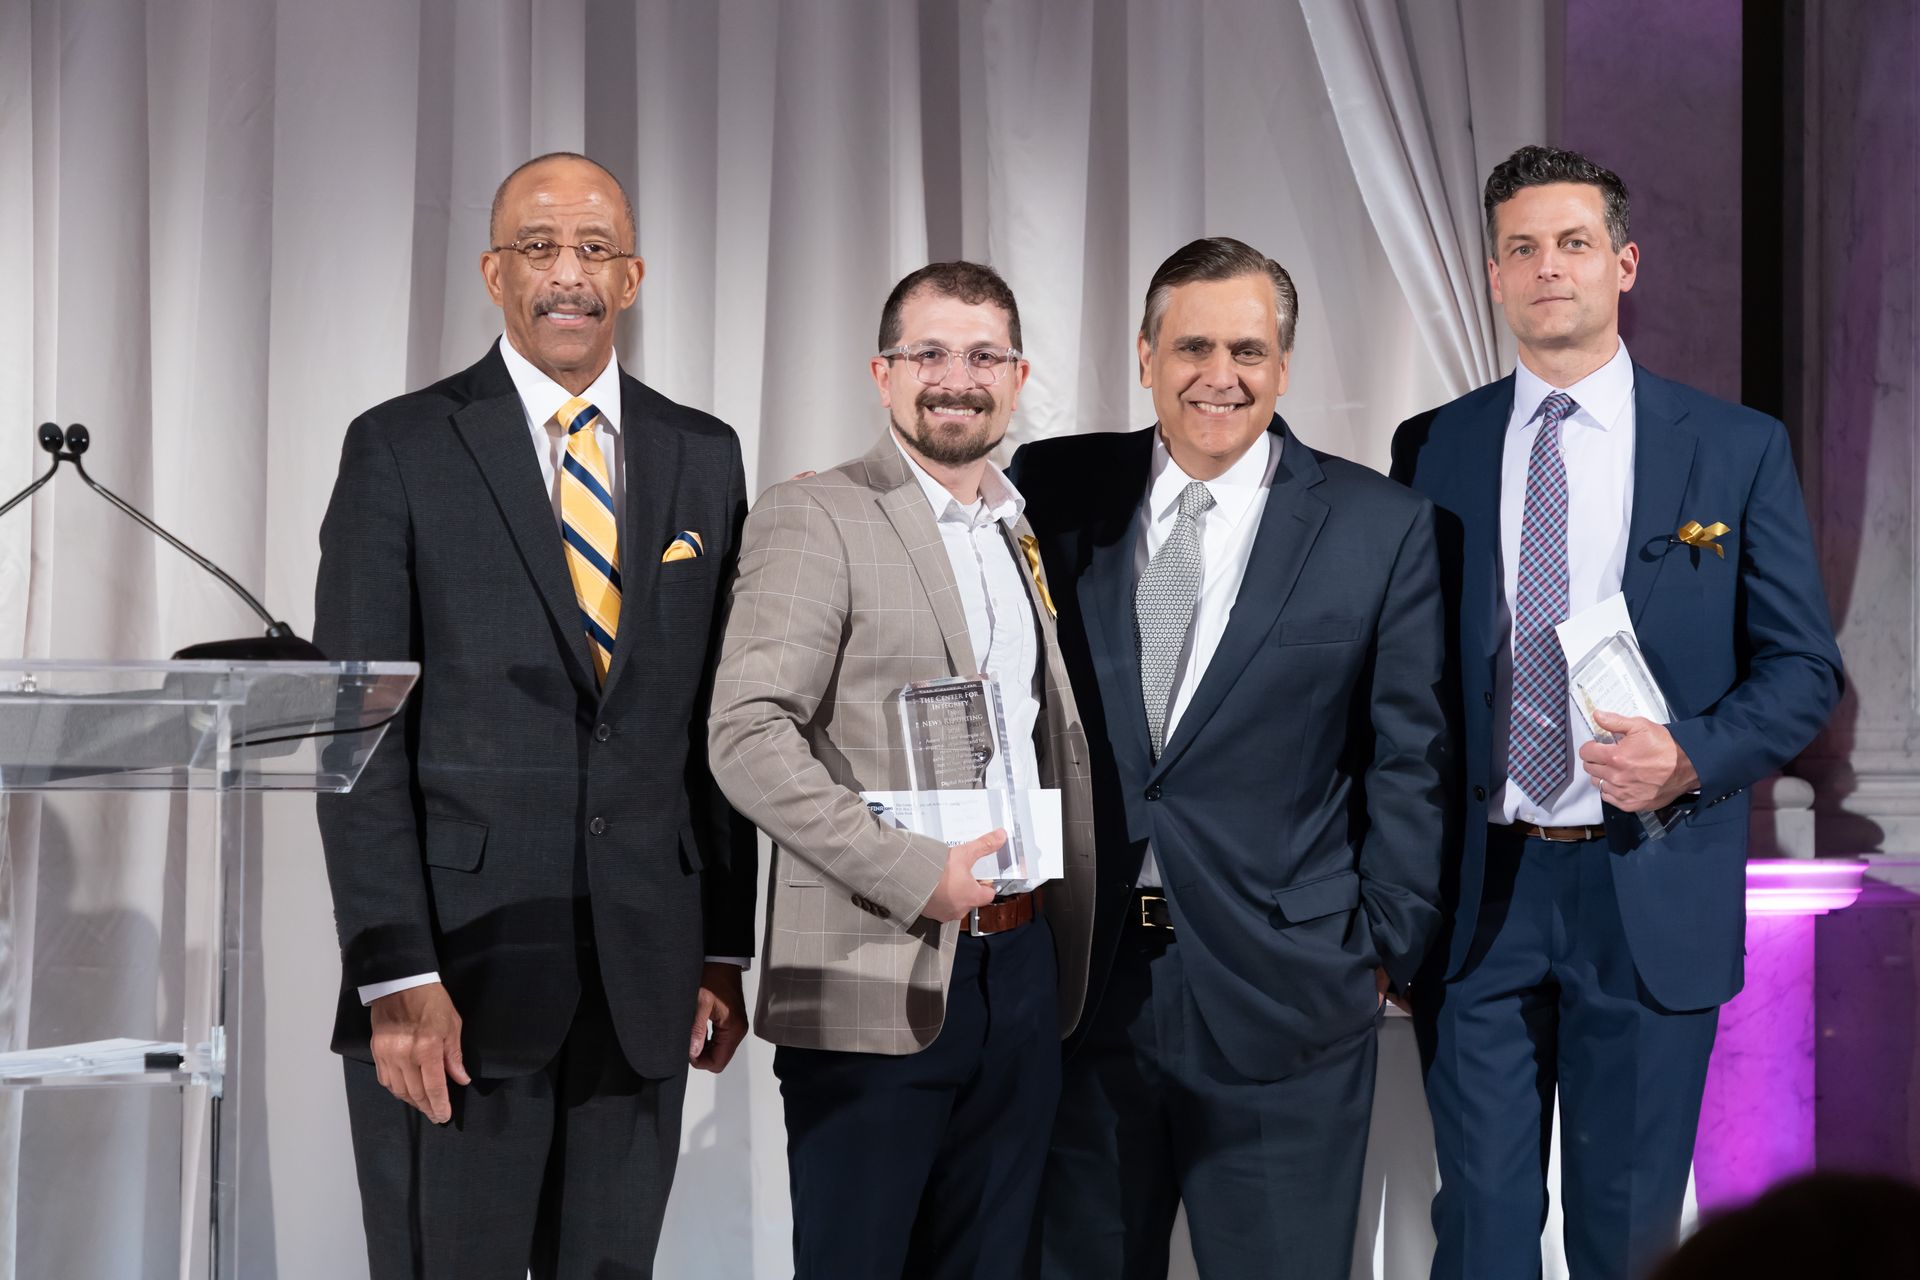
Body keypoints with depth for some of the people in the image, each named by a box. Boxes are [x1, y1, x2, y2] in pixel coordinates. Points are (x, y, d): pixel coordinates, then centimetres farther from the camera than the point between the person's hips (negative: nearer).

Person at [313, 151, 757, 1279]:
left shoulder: (705, 458, 11)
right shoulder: (401, 449, -1)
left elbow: (722, 720, 12)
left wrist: (727, 949, 8)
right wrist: (395, 974, -13)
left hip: (645, 972, 3)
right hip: (461, 959, -3)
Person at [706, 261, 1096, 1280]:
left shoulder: (1030, 534, 15)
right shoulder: (812, 519, -5)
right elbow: (746, 737, -15)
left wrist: (1070, 948, 10)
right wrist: (912, 871, -20)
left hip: (1020, 969, 6)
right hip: (878, 981, -6)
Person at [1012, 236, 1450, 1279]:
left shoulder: (1382, 528, 0)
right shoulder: (1052, 493, 4)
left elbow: (1409, 755, 1)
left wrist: (1385, 946, 0)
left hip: (1282, 992, -2)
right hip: (1078, 980, 2)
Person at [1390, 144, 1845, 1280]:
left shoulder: (1738, 449, 1)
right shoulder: (1432, 451, 6)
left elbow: (1804, 666, 2)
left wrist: (1692, 757, -17)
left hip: (1653, 895, -1)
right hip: (1474, 892, 1)